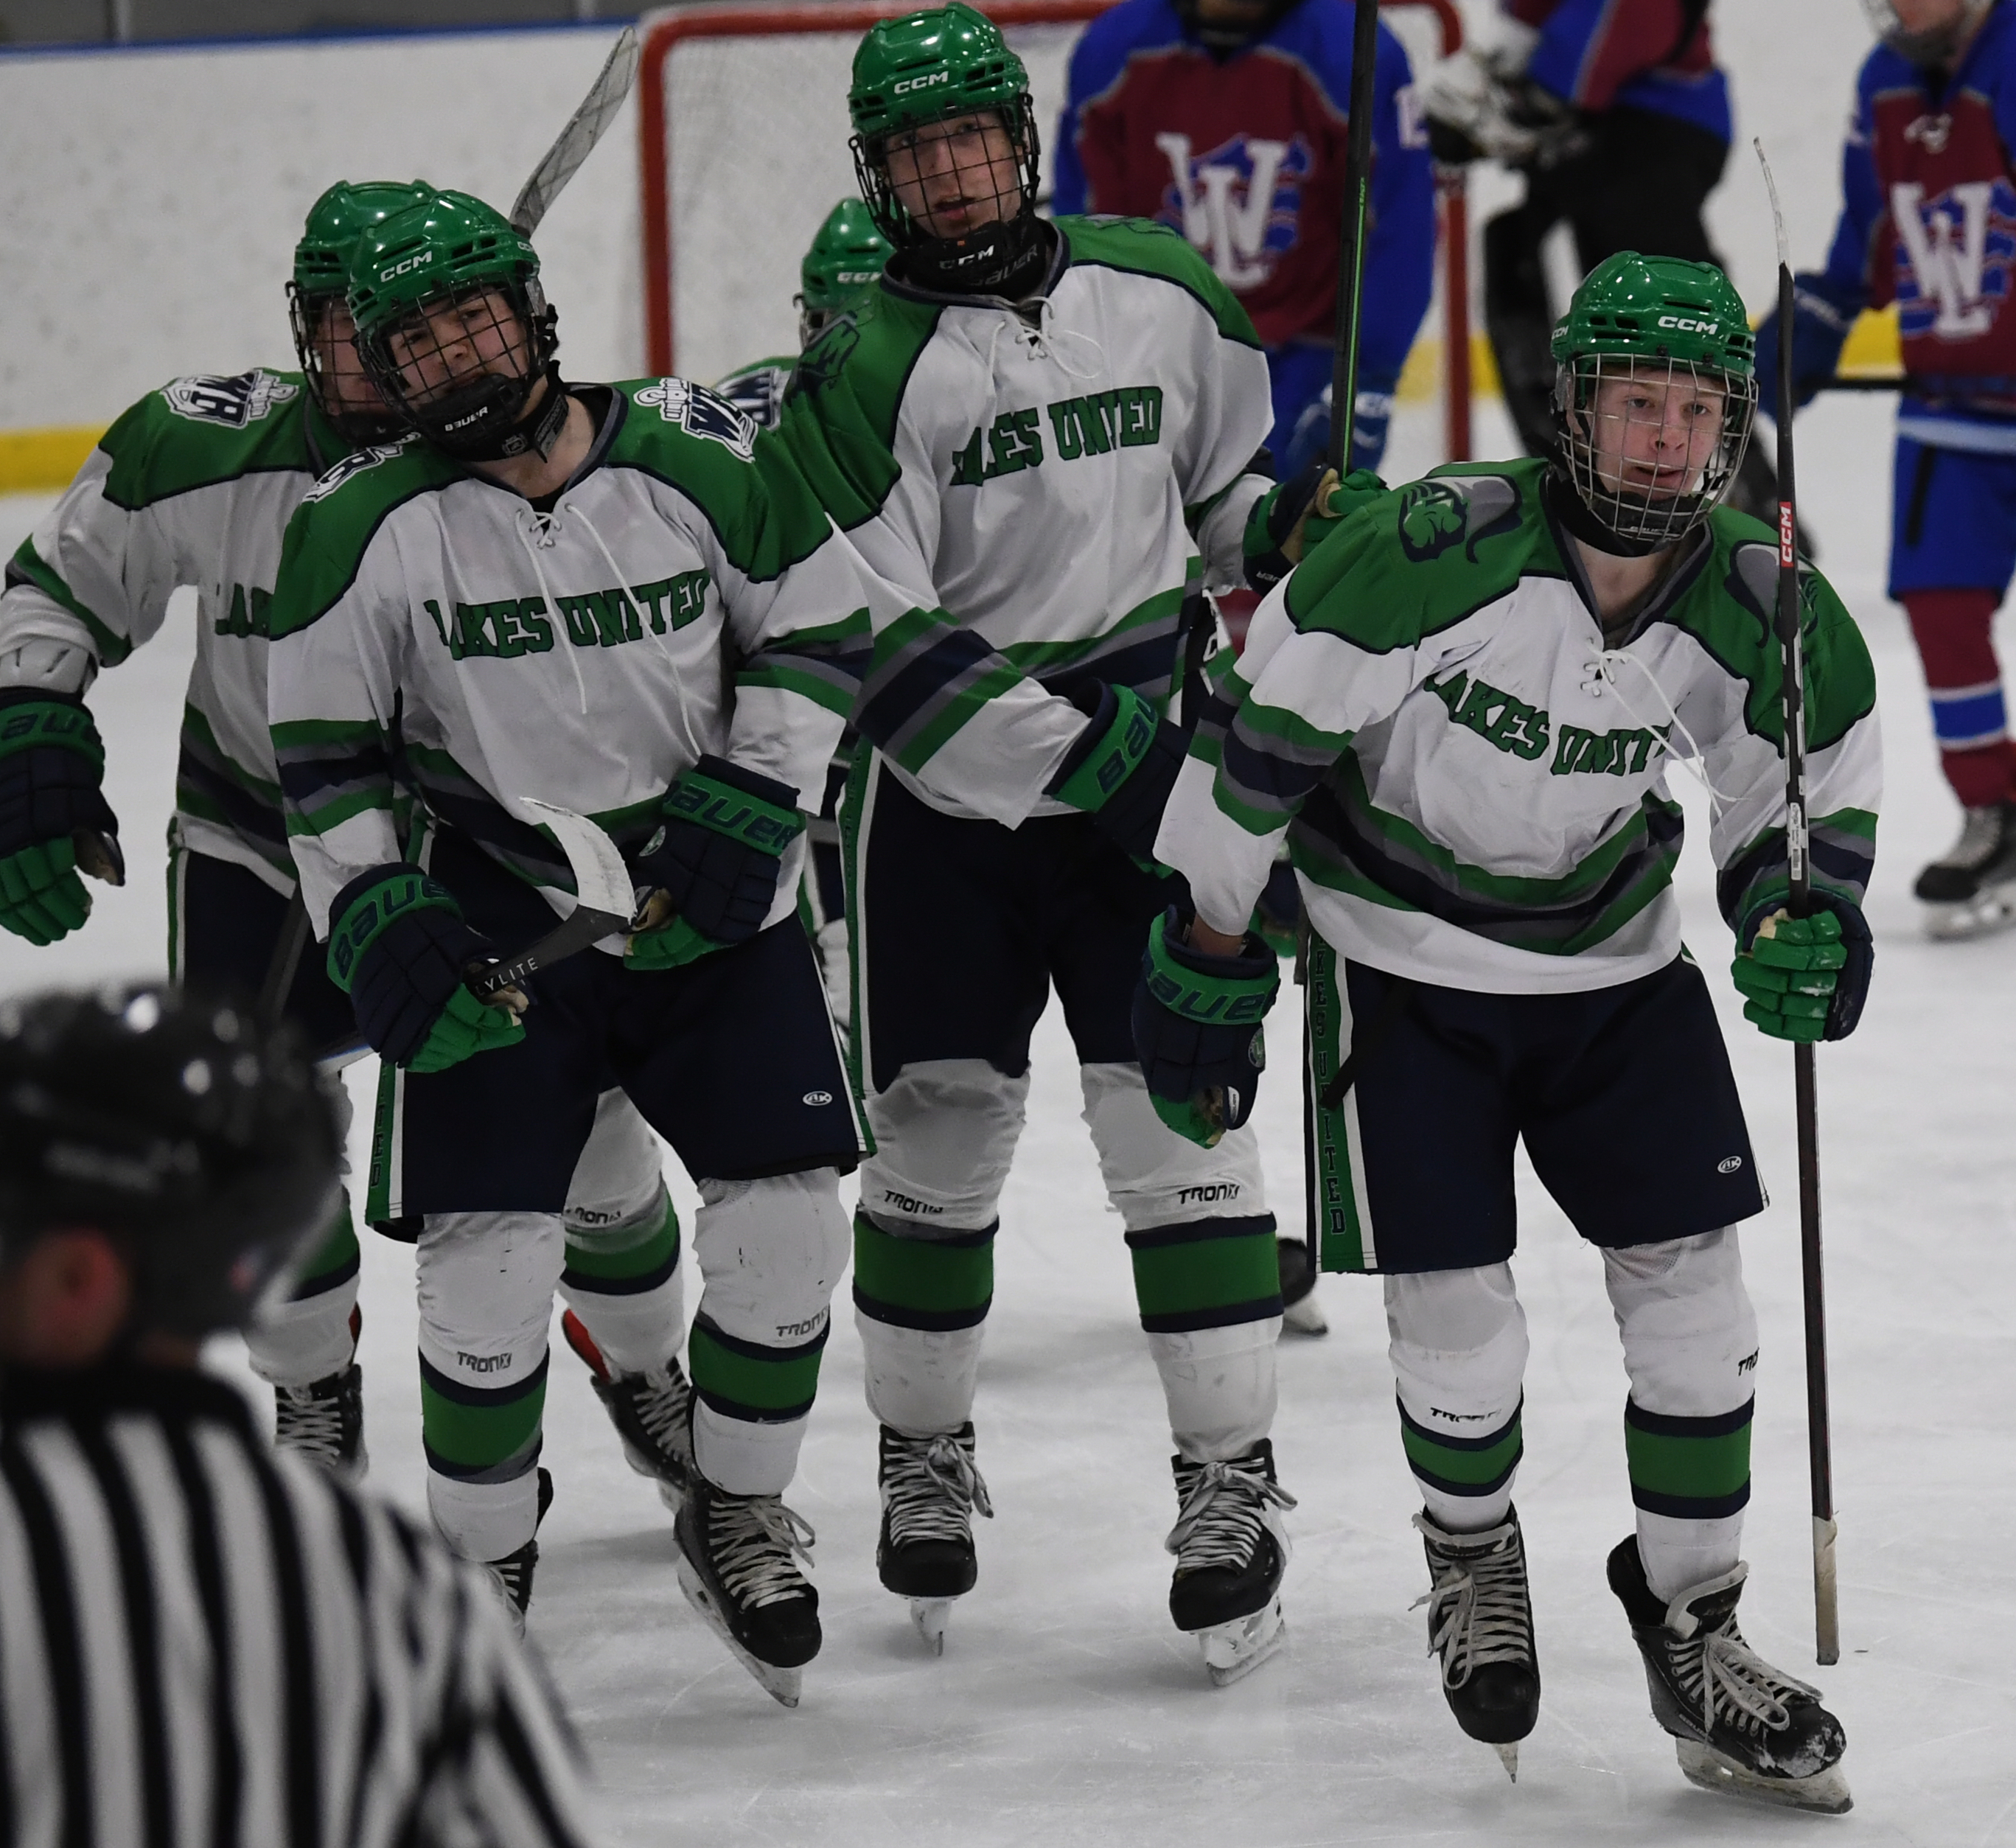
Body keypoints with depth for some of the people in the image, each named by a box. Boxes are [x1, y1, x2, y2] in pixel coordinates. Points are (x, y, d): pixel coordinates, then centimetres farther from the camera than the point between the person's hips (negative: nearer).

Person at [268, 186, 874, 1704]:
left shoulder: (700, 460, -9)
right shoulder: (363, 530, -10)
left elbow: (818, 629, 2)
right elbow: (324, 758, -2)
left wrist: (750, 799, -9)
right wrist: (380, 925, -13)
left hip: (715, 907, 1)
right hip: (495, 926, -1)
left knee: (785, 1222, -5)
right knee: (489, 1262, -9)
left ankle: (739, 1517, 18)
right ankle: (481, 1563, 12)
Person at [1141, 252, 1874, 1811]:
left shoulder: (1754, 611, -14)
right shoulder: (1437, 554, -27)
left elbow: (1821, 767, 6)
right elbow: (1269, 720, -17)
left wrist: (1804, 923, -14)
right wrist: (1208, 951, -11)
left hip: (1617, 958, 4)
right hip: (1408, 961, -3)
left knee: (1690, 1280, -3)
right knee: (1457, 1312, -4)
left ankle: (1693, 1631, 13)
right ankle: (1472, 1550, 29)